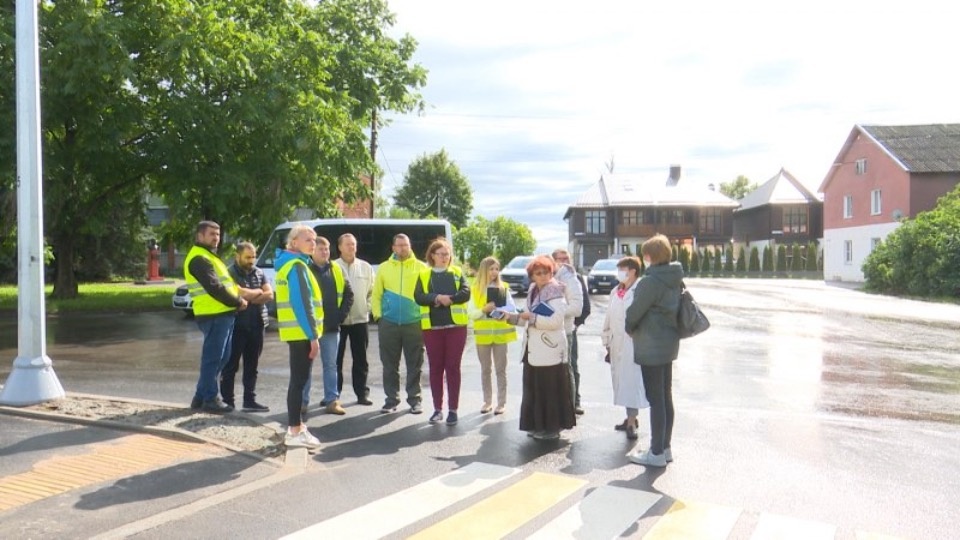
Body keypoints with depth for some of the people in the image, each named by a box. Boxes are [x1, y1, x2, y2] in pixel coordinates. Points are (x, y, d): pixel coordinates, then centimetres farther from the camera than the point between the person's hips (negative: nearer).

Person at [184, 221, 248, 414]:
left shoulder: (209, 256, 22)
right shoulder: (199, 259, -12)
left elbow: (224, 283, 24)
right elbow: (214, 288, -20)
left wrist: (237, 300, 8)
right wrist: (238, 302, -11)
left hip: (223, 314, 10)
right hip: (214, 316, -10)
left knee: (221, 357, 14)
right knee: (213, 357, -4)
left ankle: (201, 396, 22)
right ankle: (210, 399, 3)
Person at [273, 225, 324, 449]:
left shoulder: (288, 264, 17)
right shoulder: (297, 266, -15)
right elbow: (302, 304, -21)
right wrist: (313, 336, -21)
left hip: (296, 331, 10)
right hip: (301, 332, -10)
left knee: (298, 379, 16)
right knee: (300, 379, -6)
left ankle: (296, 425, 24)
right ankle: (295, 431, -1)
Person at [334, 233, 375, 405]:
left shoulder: (366, 267, 6)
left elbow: (372, 291, 10)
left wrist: (367, 307, 1)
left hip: (360, 319, 2)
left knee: (360, 359, 7)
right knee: (336, 359, 5)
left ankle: (362, 393, 15)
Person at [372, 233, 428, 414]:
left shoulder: (421, 267, 1)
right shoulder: (384, 267, 7)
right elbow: (376, 294, 7)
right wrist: (377, 315, 0)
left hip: (414, 323, -2)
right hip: (388, 323, 2)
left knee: (414, 365, 5)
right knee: (390, 365, 8)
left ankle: (414, 399, 14)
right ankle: (392, 399, 18)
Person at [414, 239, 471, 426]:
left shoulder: (457, 273, 8)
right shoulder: (424, 275, 8)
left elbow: (466, 293, -5)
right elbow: (418, 297, -6)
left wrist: (448, 299, -17)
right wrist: (437, 298, -19)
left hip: (455, 326, -1)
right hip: (432, 327, 1)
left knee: (453, 367, 2)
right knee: (435, 367, 6)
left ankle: (453, 409, 8)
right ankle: (438, 409, 15)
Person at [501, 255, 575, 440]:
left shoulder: (555, 293, -10)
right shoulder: (533, 292, 15)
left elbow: (555, 321, -21)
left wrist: (531, 317, -19)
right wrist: (511, 317, 11)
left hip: (549, 350, -8)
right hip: (533, 350, 8)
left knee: (549, 390, -2)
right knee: (534, 389, 12)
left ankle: (552, 427, 7)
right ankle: (538, 425, 22)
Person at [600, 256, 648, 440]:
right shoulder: (615, 292, 13)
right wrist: (607, 343, 14)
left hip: (633, 344, -8)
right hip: (617, 344, 8)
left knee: (631, 381, -4)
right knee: (622, 382, 13)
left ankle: (631, 423, 2)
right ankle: (631, 418, 25)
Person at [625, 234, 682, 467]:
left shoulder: (651, 281, -21)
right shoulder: (674, 279, 7)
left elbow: (634, 311, -16)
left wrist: (629, 328, 6)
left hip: (651, 347, -9)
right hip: (669, 344, 9)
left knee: (656, 400, -2)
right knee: (666, 397, 15)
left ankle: (657, 453, 6)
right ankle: (665, 447, 26)